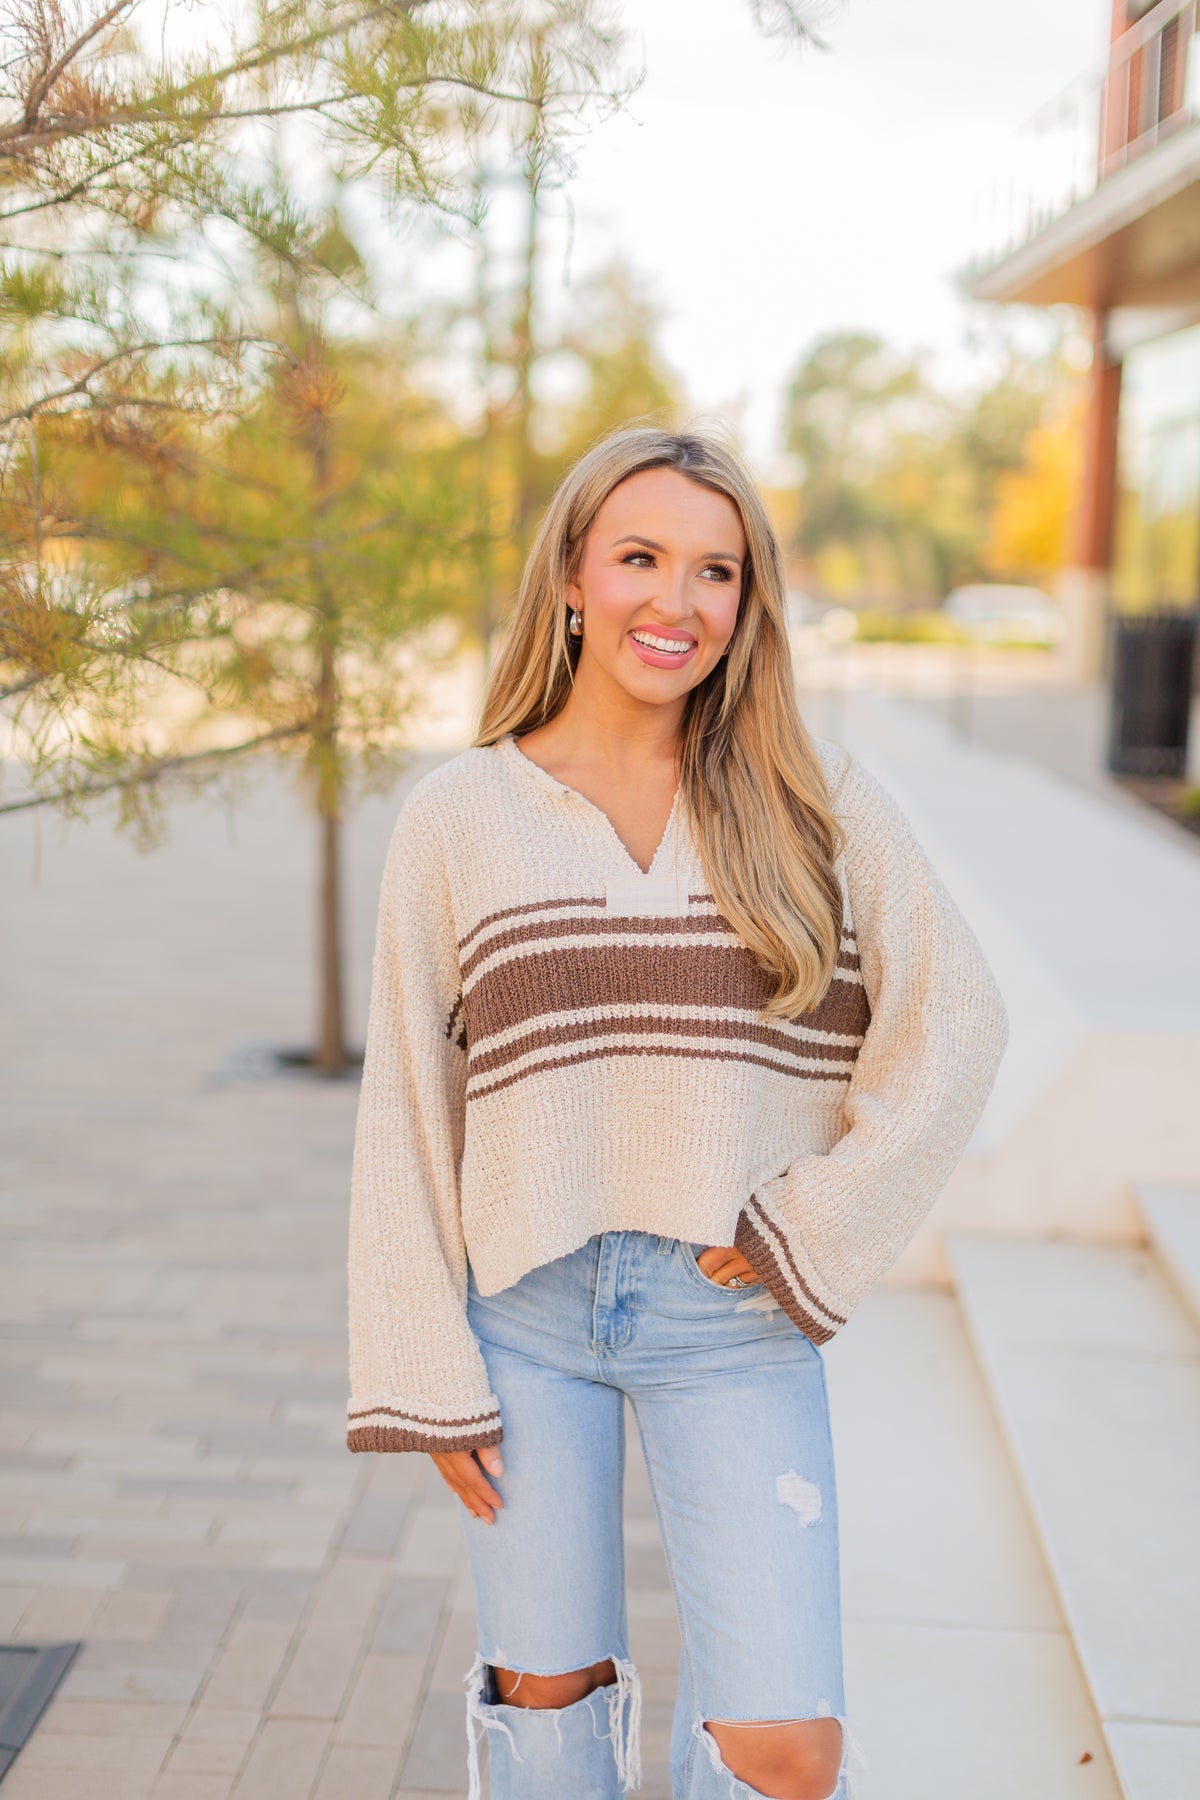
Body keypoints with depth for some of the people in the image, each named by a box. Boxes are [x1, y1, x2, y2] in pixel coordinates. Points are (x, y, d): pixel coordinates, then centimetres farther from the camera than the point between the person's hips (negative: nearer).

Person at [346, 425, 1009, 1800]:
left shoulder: (820, 804, 1)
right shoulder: (456, 819, 1)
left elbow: (951, 1022, -2)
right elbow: (406, 1115, 2)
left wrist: (810, 1233, -8)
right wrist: (424, 1374, -1)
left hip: (731, 1319, 0)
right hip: (524, 1311, 1)